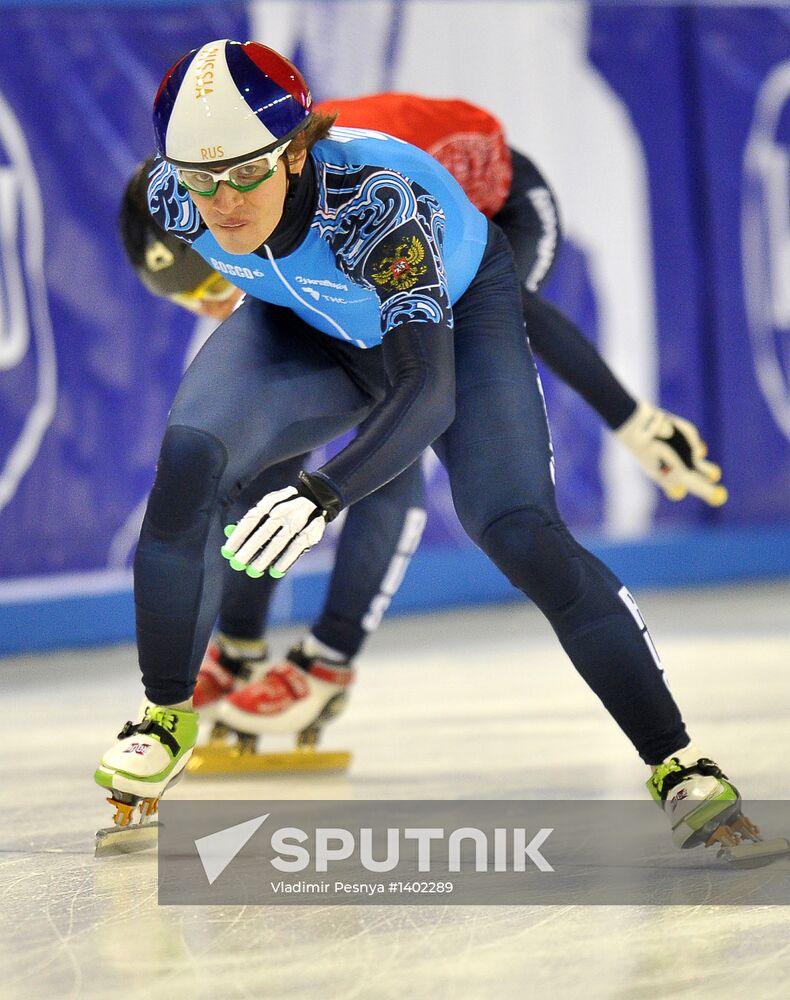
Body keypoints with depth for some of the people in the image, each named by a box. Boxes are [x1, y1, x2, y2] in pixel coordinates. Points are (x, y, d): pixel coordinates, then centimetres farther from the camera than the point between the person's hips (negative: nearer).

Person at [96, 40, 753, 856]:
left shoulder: (375, 201, -42)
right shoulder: (175, 200, -27)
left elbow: (428, 391, -47)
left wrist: (320, 498, -60)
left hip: (457, 315, -3)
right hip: (302, 324, 4)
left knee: (521, 534, -21)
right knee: (188, 460, -23)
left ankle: (675, 765, -13)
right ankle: (166, 719, -5)